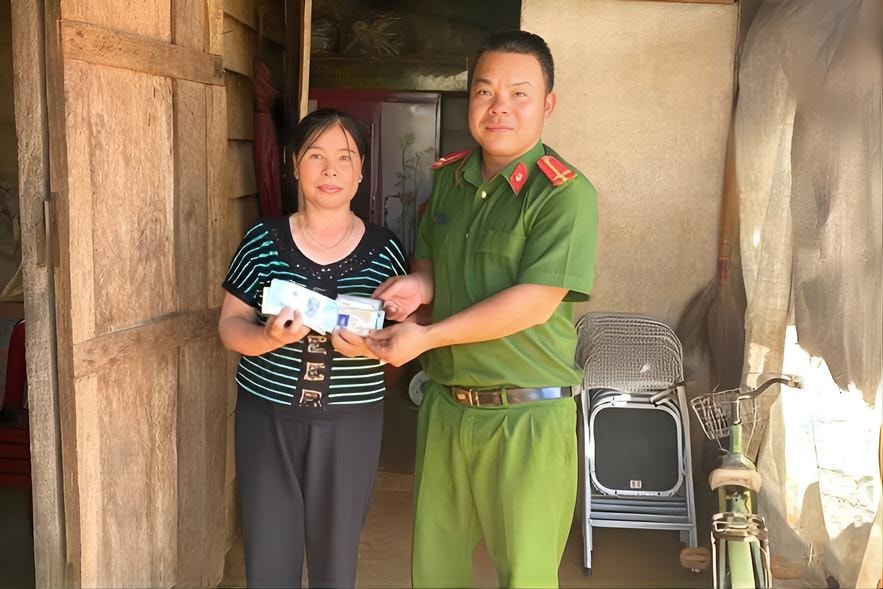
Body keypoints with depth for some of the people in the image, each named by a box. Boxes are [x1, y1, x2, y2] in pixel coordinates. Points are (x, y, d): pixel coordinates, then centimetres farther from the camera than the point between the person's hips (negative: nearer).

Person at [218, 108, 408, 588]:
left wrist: (369, 346, -19)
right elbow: (230, 325, -1)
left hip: (351, 422, 0)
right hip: (267, 415, 0)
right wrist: (269, 338, -22)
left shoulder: (384, 250, -3)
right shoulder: (263, 240, -3)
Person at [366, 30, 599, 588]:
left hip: (527, 417, -6)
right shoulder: (449, 177, 8)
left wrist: (425, 337, -17)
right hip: (445, 404, 6)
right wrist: (422, 283, -3)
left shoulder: (566, 194, -14)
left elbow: (534, 302, -21)